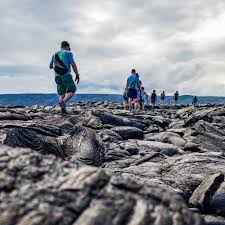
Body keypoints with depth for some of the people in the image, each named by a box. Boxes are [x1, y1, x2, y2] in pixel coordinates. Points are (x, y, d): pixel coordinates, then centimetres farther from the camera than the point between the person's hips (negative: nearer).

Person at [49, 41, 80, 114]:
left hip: (57, 76, 5)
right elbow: (73, 65, -8)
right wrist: (77, 75, -2)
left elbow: (50, 66, 31)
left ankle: (63, 109, -6)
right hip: (66, 75, -5)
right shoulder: (68, 53, 4)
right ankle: (63, 101, -21)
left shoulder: (55, 54, 20)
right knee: (72, 90, 6)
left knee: (61, 93, 10)